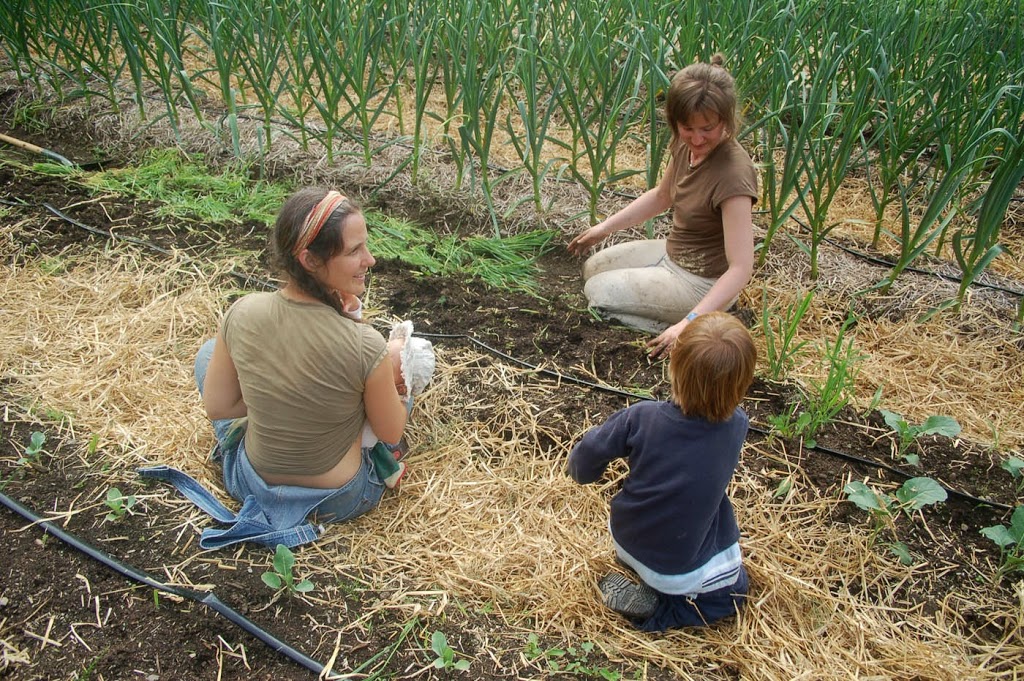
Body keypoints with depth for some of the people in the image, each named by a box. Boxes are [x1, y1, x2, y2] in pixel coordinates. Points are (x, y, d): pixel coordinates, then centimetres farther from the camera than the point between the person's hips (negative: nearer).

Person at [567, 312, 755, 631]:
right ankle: (658, 606, 3)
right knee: (734, 588, 25)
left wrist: (582, 471, 10)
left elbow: (590, 452, -9)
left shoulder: (642, 417, -23)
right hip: (680, 569, -3)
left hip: (625, 541, 3)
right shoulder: (736, 427, -20)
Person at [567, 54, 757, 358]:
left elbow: (741, 268, -34)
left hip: (702, 283, -9)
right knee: (594, 267, 16)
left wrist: (689, 324, -44)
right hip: (672, 252, 9)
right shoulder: (686, 145, -8)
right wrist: (605, 227, 9)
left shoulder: (733, 174, -32)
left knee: (598, 292, -11)